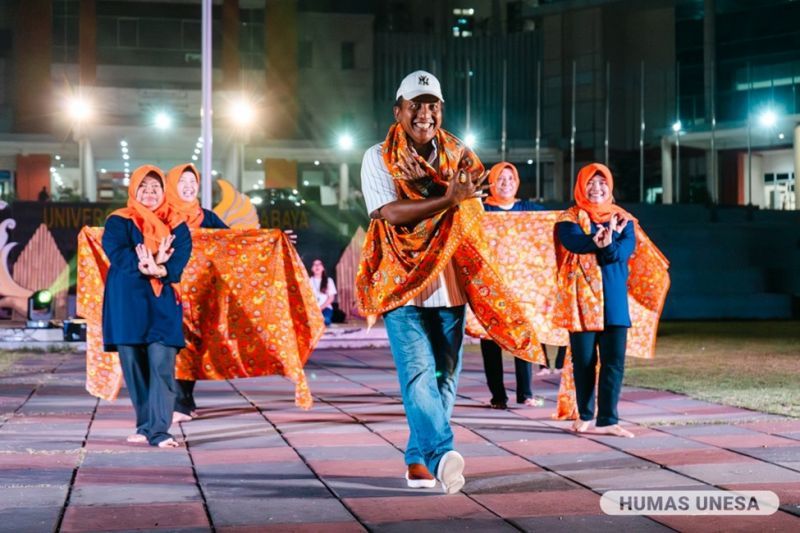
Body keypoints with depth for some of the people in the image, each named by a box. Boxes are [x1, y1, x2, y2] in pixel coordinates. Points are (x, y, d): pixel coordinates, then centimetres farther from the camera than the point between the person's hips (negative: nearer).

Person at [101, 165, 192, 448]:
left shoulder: (176, 225, 11)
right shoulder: (118, 221, 6)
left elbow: (181, 255, -7)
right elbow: (116, 252, -12)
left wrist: (159, 268, -27)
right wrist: (145, 264, -27)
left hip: (162, 301, 0)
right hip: (127, 300, 0)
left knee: (162, 366, -11)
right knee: (133, 365, 2)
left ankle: (158, 430, -13)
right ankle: (144, 425, 16)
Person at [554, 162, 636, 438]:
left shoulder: (622, 218, 12)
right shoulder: (569, 218, 5)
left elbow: (626, 249, -7)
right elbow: (574, 242, -17)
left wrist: (609, 243, -24)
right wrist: (605, 241, -24)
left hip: (613, 297, 2)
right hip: (581, 296, -2)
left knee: (614, 360, -4)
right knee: (584, 360, 3)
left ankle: (607, 419, 2)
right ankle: (585, 415, 19)